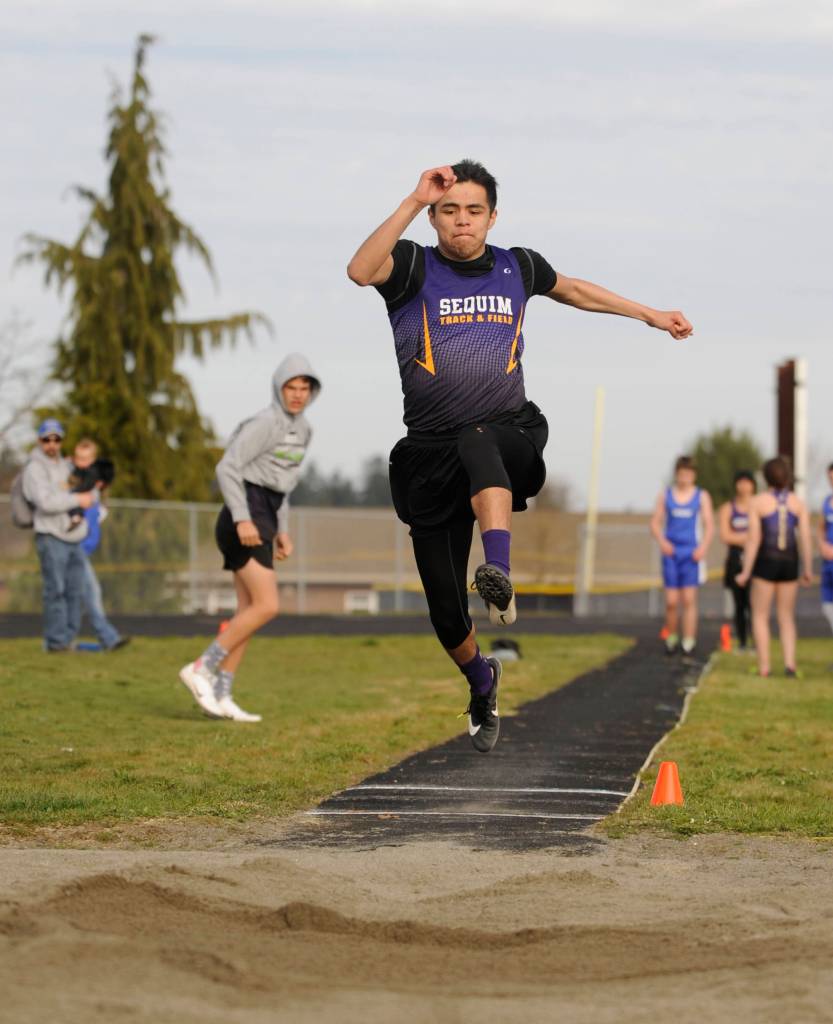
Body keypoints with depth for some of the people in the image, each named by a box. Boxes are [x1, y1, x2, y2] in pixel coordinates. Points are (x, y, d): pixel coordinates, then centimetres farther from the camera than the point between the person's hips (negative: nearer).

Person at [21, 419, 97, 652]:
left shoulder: (66, 466, 18)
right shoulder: (35, 468, -5)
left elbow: (92, 494, 23)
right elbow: (46, 501, -19)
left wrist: (90, 497, -1)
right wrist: (77, 500, -12)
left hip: (74, 537, 7)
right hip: (51, 537, -7)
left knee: (74, 590, 5)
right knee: (55, 590, -10)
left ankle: (68, 639, 10)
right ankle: (55, 641, -8)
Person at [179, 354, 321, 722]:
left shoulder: (301, 429, 17)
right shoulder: (265, 423, -12)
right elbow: (227, 467, -17)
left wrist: (281, 530, 22)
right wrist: (242, 519, -24)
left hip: (262, 522, 9)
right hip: (246, 516, -9)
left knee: (249, 611, 5)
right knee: (266, 606, -16)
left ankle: (219, 694, 5)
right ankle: (202, 668, -11)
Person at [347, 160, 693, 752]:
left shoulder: (517, 268, 11)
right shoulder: (413, 267, 1)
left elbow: (573, 290, 32)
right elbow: (360, 272, -22)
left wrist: (651, 315, 38)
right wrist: (414, 202, -25)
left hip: (511, 433, 0)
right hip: (429, 454, 0)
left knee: (476, 441, -40)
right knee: (445, 610, 1)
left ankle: (499, 575, -59)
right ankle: (482, 682, 33)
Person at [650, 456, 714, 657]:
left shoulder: (702, 496, 5)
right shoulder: (665, 495, 7)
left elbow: (709, 525, 3)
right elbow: (655, 523, 8)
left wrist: (703, 546, -13)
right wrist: (661, 541, -11)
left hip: (691, 554, -1)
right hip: (670, 552, 1)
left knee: (689, 599, -6)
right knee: (671, 601, -3)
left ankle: (689, 643, -4)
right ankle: (671, 639, 15)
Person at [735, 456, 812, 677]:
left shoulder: (758, 502, -7)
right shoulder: (798, 502, 1)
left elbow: (754, 539, -10)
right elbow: (805, 537, -5)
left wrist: (746, 572, -7)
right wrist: (808, 569, 1)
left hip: (766, 562, -3)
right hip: (789, 562, 3)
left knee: (760, 616, 9)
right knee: (787, 618, 12)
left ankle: (764, 666, 1)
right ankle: (790, 662, -6)